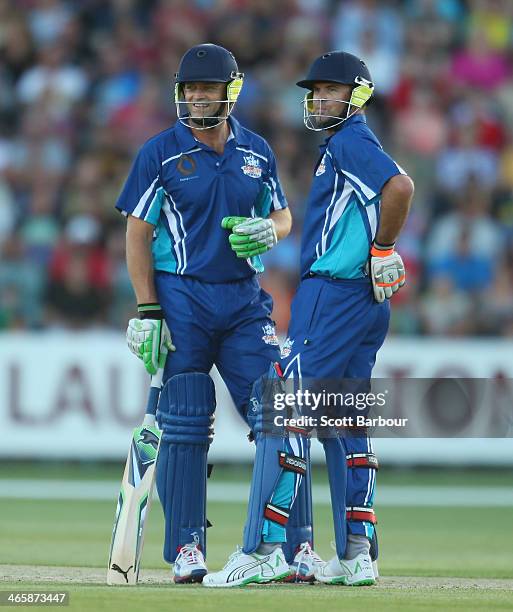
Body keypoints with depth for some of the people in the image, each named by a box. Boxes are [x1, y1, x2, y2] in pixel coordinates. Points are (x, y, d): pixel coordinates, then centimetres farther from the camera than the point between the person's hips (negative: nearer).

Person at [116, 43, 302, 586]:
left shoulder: (256, 152, 9)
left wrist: (269, 230, -7)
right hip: (181, 301, -3)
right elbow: (138, 234, -3)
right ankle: (186, 550, 6)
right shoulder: (160, 153, -2)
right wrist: (147, 312, -11)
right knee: (184, 426, -2)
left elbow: (282, 216, 19)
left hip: (243, 301, 3)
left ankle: (269, 546, 0)